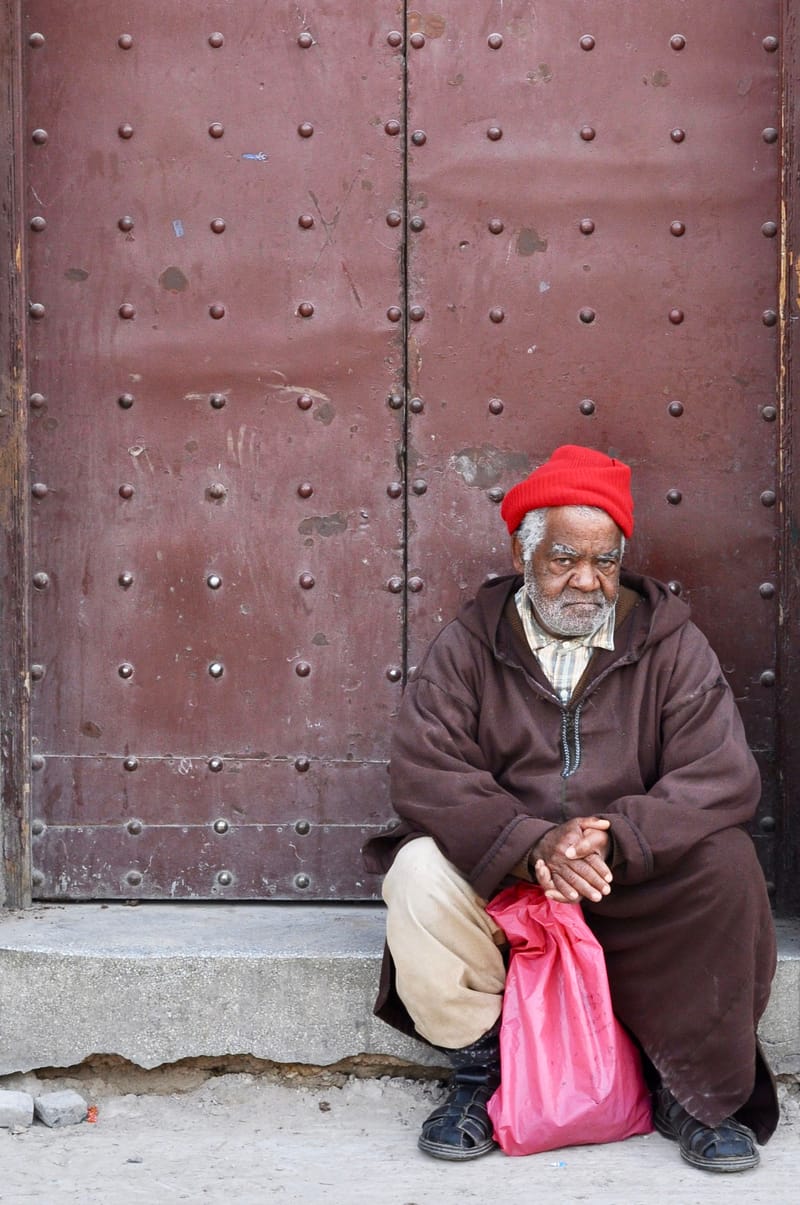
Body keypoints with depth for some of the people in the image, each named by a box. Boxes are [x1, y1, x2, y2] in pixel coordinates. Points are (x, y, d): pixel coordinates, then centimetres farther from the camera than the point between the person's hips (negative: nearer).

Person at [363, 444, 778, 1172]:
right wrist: (531, 844, -30)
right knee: (419, 875, -29)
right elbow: (425, 775, -14)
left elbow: (723, 778, -13)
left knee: (726, 863, -27)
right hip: (497, 877, 0)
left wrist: (615, 839, -29)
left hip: (640, 884, 1)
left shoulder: (669, 641, -2)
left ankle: (694, 1090, -8)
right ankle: (477, 1072, -6)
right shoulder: (469, 645, -2)